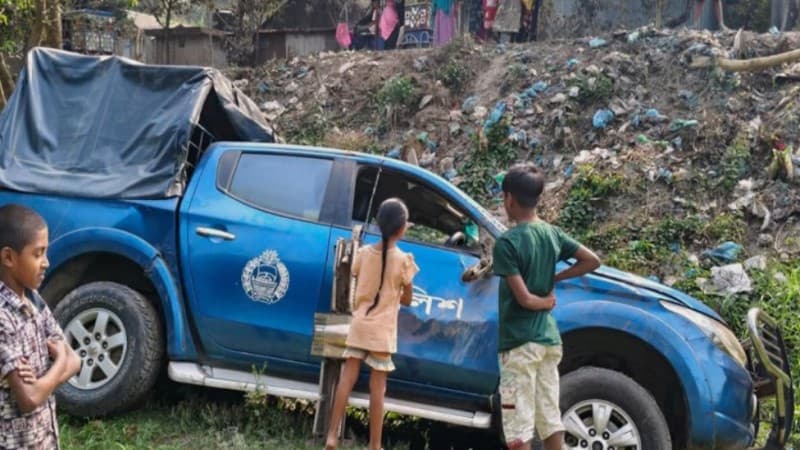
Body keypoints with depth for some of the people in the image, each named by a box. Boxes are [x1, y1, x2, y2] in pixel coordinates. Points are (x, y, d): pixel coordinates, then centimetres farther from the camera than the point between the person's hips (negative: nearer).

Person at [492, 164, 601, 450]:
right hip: (549, 338, 7)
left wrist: (546, 302, 3)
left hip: (519, 342, -7)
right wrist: (554, 279, 10)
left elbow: (524, 298, -17)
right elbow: (593, 261, 12)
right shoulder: (552, 233, 6)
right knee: (551, 418, 13)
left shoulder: (507, 242, -14)